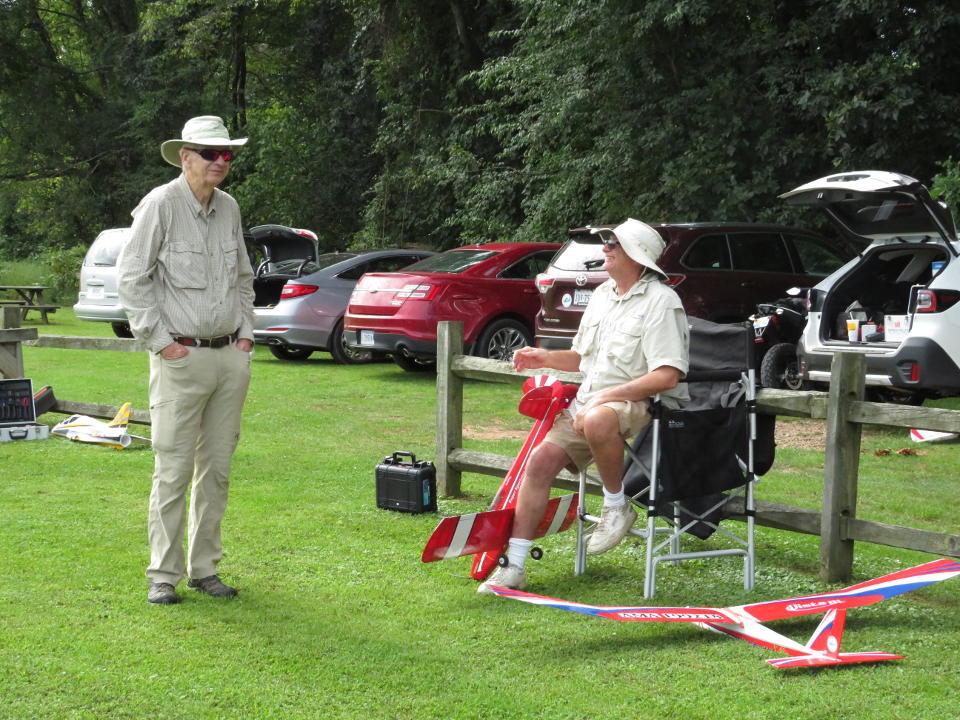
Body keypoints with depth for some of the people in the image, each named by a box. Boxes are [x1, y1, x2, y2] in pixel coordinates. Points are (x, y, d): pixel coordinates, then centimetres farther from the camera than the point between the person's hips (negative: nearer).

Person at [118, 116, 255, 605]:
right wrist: (161, 341, -11)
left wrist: (245, 331, 13)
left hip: (231, 357, 6)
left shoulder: (229, 208, 12)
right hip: (181, 358, -6)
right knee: (173, 469, -4)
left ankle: (204, 568, 18)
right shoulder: (161, 205, -7)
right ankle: (163, 574, 4)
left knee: (217, 468, 9)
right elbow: (131, 278, -8)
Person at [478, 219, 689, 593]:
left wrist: (607, 396, -23)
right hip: (589, 400, 8)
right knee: (540, 461, -9)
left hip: (641, 403, -8)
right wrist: (545, 358, 11)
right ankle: (514, 565, -3)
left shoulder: (661, 301, -10)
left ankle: (617, 506, -15)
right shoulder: (602, 295, 17)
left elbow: (667, 376, -20)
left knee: (597, 420, -40)